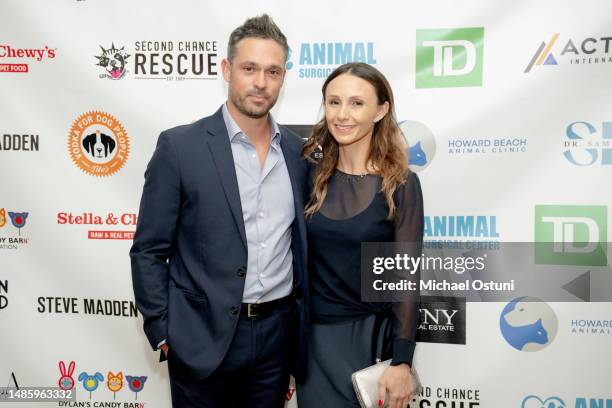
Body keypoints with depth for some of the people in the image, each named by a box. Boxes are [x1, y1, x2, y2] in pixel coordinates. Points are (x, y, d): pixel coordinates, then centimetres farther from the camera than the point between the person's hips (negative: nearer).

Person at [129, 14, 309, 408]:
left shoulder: (299, 151, 3)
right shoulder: (179, 146, -9)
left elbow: (302, 243, 10)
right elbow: (149, 251, -6)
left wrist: (302, 329, 10)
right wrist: (163, 334, -8)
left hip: (278, 331, 4)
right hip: (204, 337, -3)